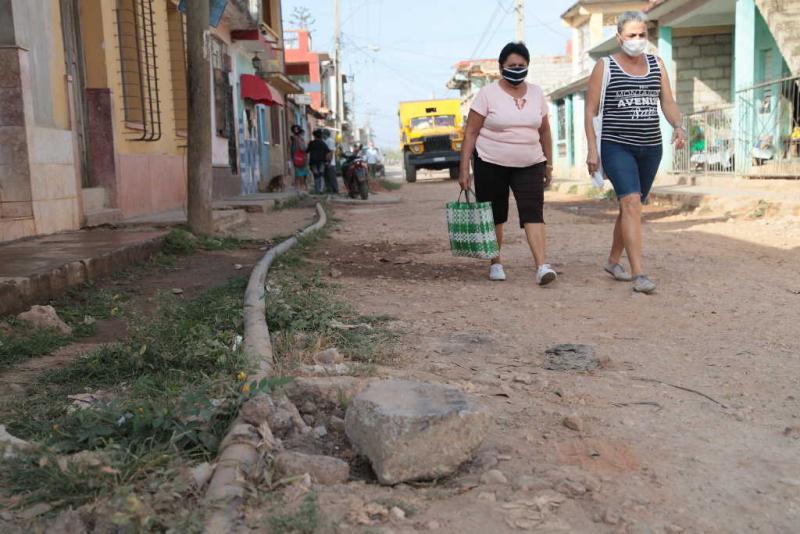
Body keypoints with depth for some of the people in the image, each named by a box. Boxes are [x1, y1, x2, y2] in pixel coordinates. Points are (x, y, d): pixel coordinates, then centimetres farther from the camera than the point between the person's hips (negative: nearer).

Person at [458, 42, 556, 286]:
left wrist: (549, 164, 14)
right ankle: (495, 263, 24)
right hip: (491, 165, -2)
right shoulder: (488, 94, -6)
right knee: (494, 216, 7)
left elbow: (544, 131, 15)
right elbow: (471, 133, -7)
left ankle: (542, 266, -20)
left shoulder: (536, 93, 7)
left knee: (533, 211, -12)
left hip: (529, 165, 2)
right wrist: (464, 169, -12)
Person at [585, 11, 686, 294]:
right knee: (631, 203, -19)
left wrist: (678, 126, -11)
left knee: (630, 206, 13)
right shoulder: (605, 66, 0)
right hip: (617, 147, -5)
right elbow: (590, 110, -2)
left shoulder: (657, 64, 12)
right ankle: (638, 274, -21)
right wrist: (592, 149, -9)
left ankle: (613, 261, 31)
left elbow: (668, 103, 9)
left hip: (651, 148, 5)